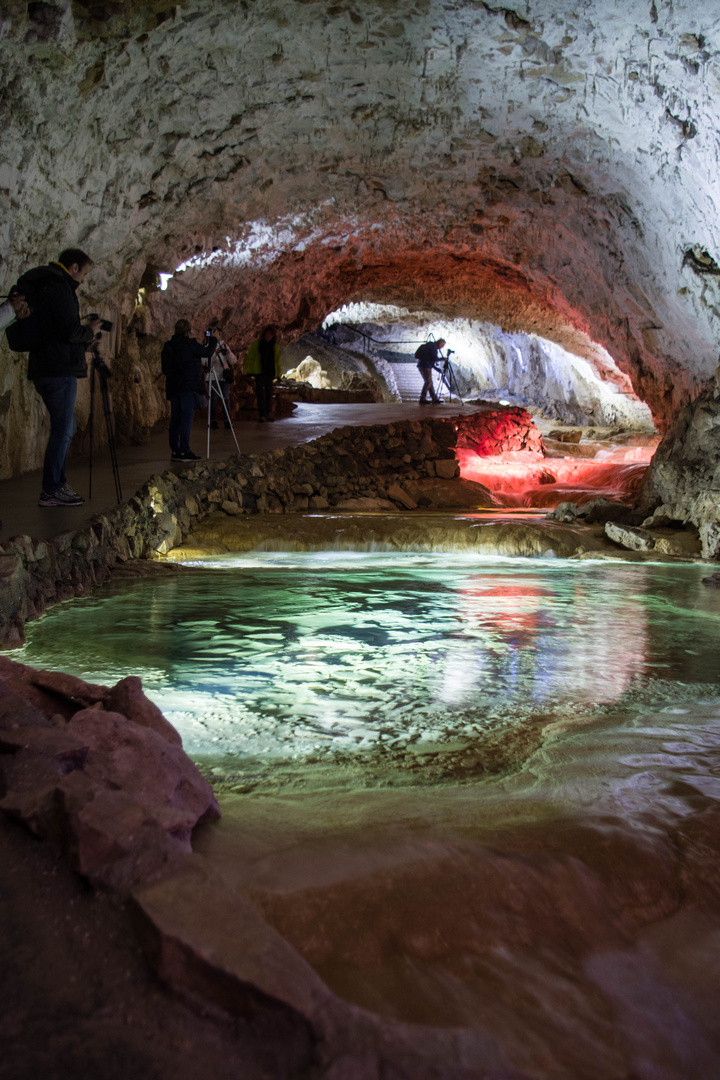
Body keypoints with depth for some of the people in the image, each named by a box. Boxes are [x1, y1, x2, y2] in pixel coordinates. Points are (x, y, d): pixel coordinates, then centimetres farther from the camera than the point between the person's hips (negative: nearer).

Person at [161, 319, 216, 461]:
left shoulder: (167, 346, 13)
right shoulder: (189, 344, -7)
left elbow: (165, 369, 17)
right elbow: (208, 352, 0)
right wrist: (213, 340, 18)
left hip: (173, 387, 7)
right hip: (188, 387, -7)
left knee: (175, 418, 9)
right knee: (187, 417, -8)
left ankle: (175, 451, 9)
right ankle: (184, 451, -14)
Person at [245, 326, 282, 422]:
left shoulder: (275, 346, 13)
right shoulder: (256, 344, 4)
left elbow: (277, 360, 17)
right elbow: (250, 357, 5)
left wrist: (278, 373, 11)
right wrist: (249, 370, -2)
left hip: (269, 372, 3)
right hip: (259, 371, -3)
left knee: (269, 392, 4)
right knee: (260, 392, -8)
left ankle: (268, 413, 15)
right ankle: (262, 414, -10)